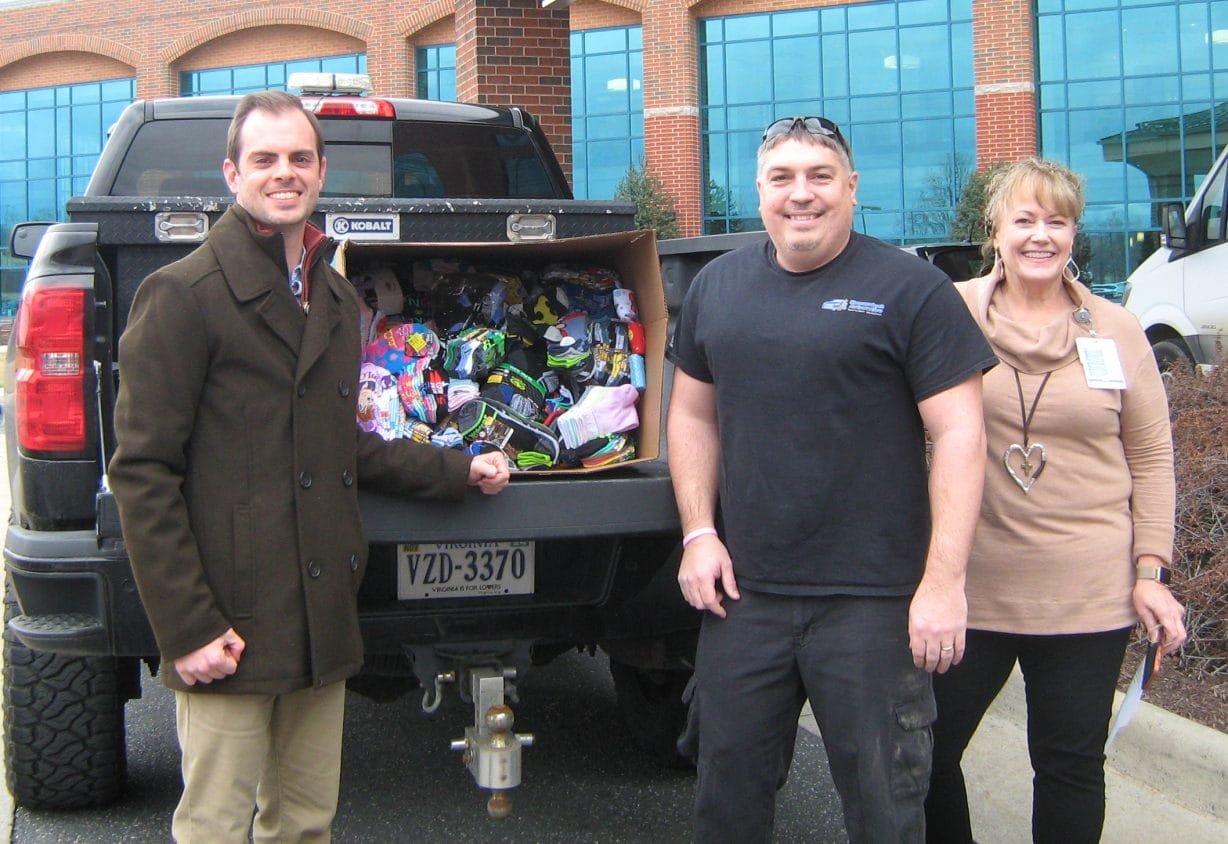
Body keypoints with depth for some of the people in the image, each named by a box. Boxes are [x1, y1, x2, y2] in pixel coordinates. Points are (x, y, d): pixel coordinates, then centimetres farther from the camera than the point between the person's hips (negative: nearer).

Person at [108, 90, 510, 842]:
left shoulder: (336, 299, 16)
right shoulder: (185, 295, -8)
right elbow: (143, 474, -11)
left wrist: (457, 470, 21)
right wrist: (187, 627, -15)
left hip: (323, 621, 7)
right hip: (233, 625, -7)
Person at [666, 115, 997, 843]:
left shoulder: (911, 290, -6)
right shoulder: (717, 287, 10)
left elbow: (960, 434, -9)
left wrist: (944, 581, -15)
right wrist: (699, 532, 6)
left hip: (874, 600, -4)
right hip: (743, 592, 5)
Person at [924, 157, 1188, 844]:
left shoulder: (1117, 331, 4)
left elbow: (1151, 458, 8)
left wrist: (1150, 572, 2)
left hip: (1089, 598, 1)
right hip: (969, 587, 0)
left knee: (1071, 762, 9)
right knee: (928, 751, 7)